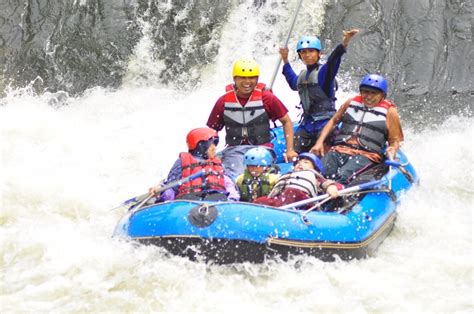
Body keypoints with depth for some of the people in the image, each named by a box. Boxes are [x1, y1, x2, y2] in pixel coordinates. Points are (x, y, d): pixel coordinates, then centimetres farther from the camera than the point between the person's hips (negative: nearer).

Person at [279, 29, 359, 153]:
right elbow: (294, 82, 40)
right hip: (307, 123, 8)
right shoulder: (303, 76, 16)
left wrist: (344, 44, -50)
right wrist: (285, 60, 45)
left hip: (325, 122, -8)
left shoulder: (323, 71, -9)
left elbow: (333, 60, -31)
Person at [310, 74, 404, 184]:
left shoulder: (389, 112, 9)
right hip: (339, 150, 4)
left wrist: (392, 150, -14)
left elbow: (395, 140, 10)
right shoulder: (352, 103, 20)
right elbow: (333, 121, 29)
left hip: (366, 155, -4)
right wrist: (319, 142, 17)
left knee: (342, 177, -36)